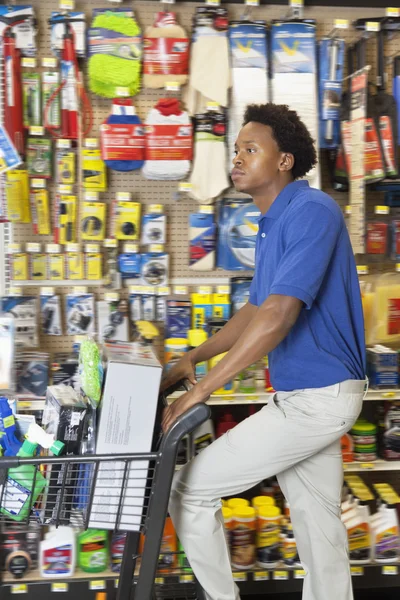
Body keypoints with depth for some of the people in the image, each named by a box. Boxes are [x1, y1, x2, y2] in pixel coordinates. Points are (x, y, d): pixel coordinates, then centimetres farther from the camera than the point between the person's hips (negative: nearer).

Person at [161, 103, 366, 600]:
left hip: (317, 398, -9)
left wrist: (202, 388, -24)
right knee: (317, 523, 18)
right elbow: (255, 311, 22)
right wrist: (192, 359, 13)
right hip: (301, 394, 10)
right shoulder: (271, 224, 12)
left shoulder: (312, 212, -18)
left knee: (187, 488, -6)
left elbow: (278, 315, -26)